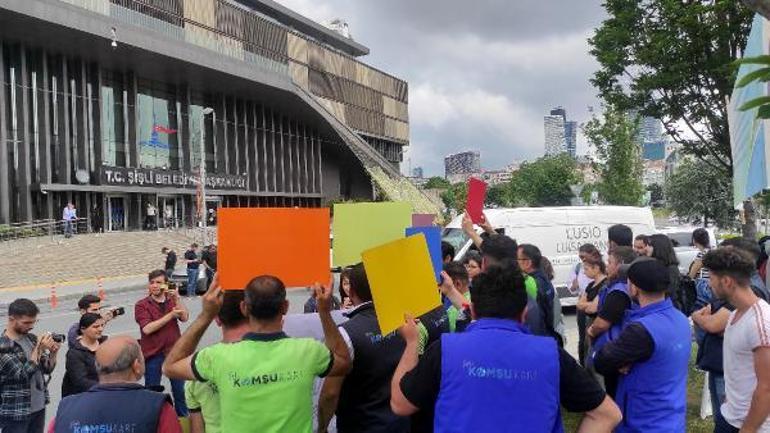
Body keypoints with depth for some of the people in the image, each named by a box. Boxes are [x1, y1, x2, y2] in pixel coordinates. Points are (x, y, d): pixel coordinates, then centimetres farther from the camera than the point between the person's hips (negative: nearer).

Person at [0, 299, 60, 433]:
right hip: (14, 413, -6)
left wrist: (53, 353, -9)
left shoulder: (32, 338, 4)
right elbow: (22, 375, -21)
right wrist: (39, 350, -22)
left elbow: (47, 369, 9)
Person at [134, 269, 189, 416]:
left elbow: (184, 318, -6)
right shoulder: (142, 305, -2)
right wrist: (170, 315, -17)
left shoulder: (173, 300, 10)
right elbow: (147, 328, -16)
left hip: (174, 352, 2)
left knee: (180, 390, 7)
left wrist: (177, 298, -17)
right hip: (153, 355, -2)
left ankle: (183, 418, 21)